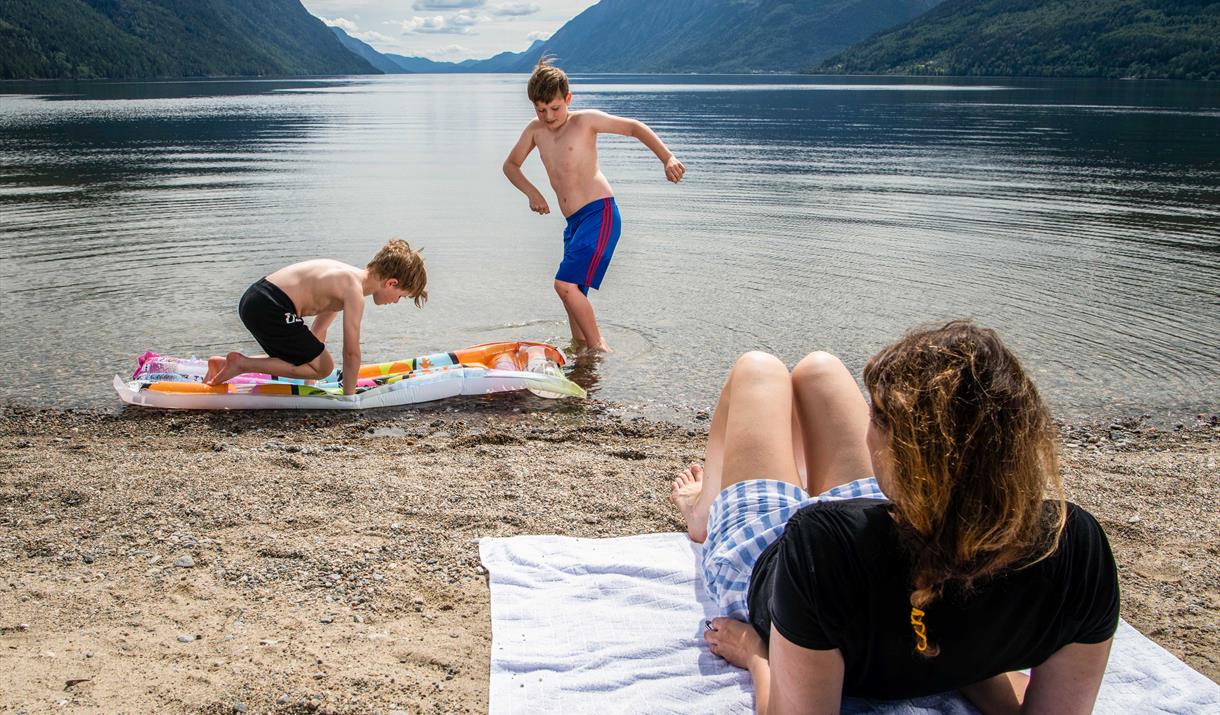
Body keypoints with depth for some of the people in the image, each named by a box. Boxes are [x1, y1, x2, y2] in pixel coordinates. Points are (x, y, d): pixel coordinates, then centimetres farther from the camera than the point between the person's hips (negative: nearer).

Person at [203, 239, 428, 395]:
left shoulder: (347, 277, 17)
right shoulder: (354, 289, -13)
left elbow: (318, 329, 24)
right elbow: (351, 352, -11)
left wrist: (309, 380, 28)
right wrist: (349, 396, 2)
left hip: (255, 299, 10)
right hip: (270, 308, -10)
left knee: (299, 359, 25)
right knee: (323, 367, 1)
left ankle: (224, 364, 16)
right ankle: (242, 363, -5)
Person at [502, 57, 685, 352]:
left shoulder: (585, 120, -3)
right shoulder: (535, 130, 12)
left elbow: (634, 127, -1)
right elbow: (510, 165, 24)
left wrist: (668, 158, -13)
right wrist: (532, 192, 6)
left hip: (599, 215, -7)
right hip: (574, 223, 7)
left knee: (565, 284, -18)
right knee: (574, 290, 9)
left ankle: (598, 346, -7)